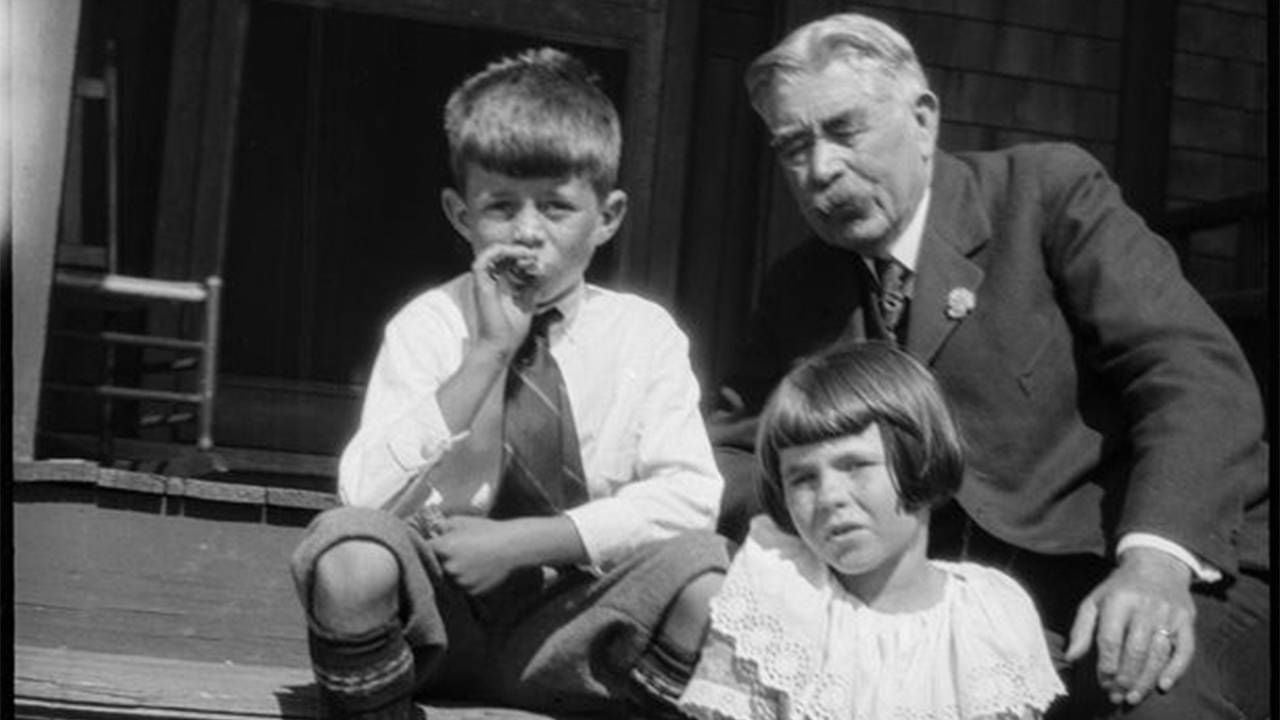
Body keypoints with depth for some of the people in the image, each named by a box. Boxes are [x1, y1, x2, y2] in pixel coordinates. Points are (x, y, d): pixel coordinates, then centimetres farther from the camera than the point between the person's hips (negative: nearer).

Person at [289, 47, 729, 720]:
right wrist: (486, 354, -20)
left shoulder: (644, 332, -2)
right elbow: (364, 493, -15)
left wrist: (525, 539, -20)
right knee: (347, 550, -30)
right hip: (436, 610, 0)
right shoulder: (426, 324, -3)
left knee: (705, 569, -27)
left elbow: (690, 495, -13)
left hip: (569, 628, 0)